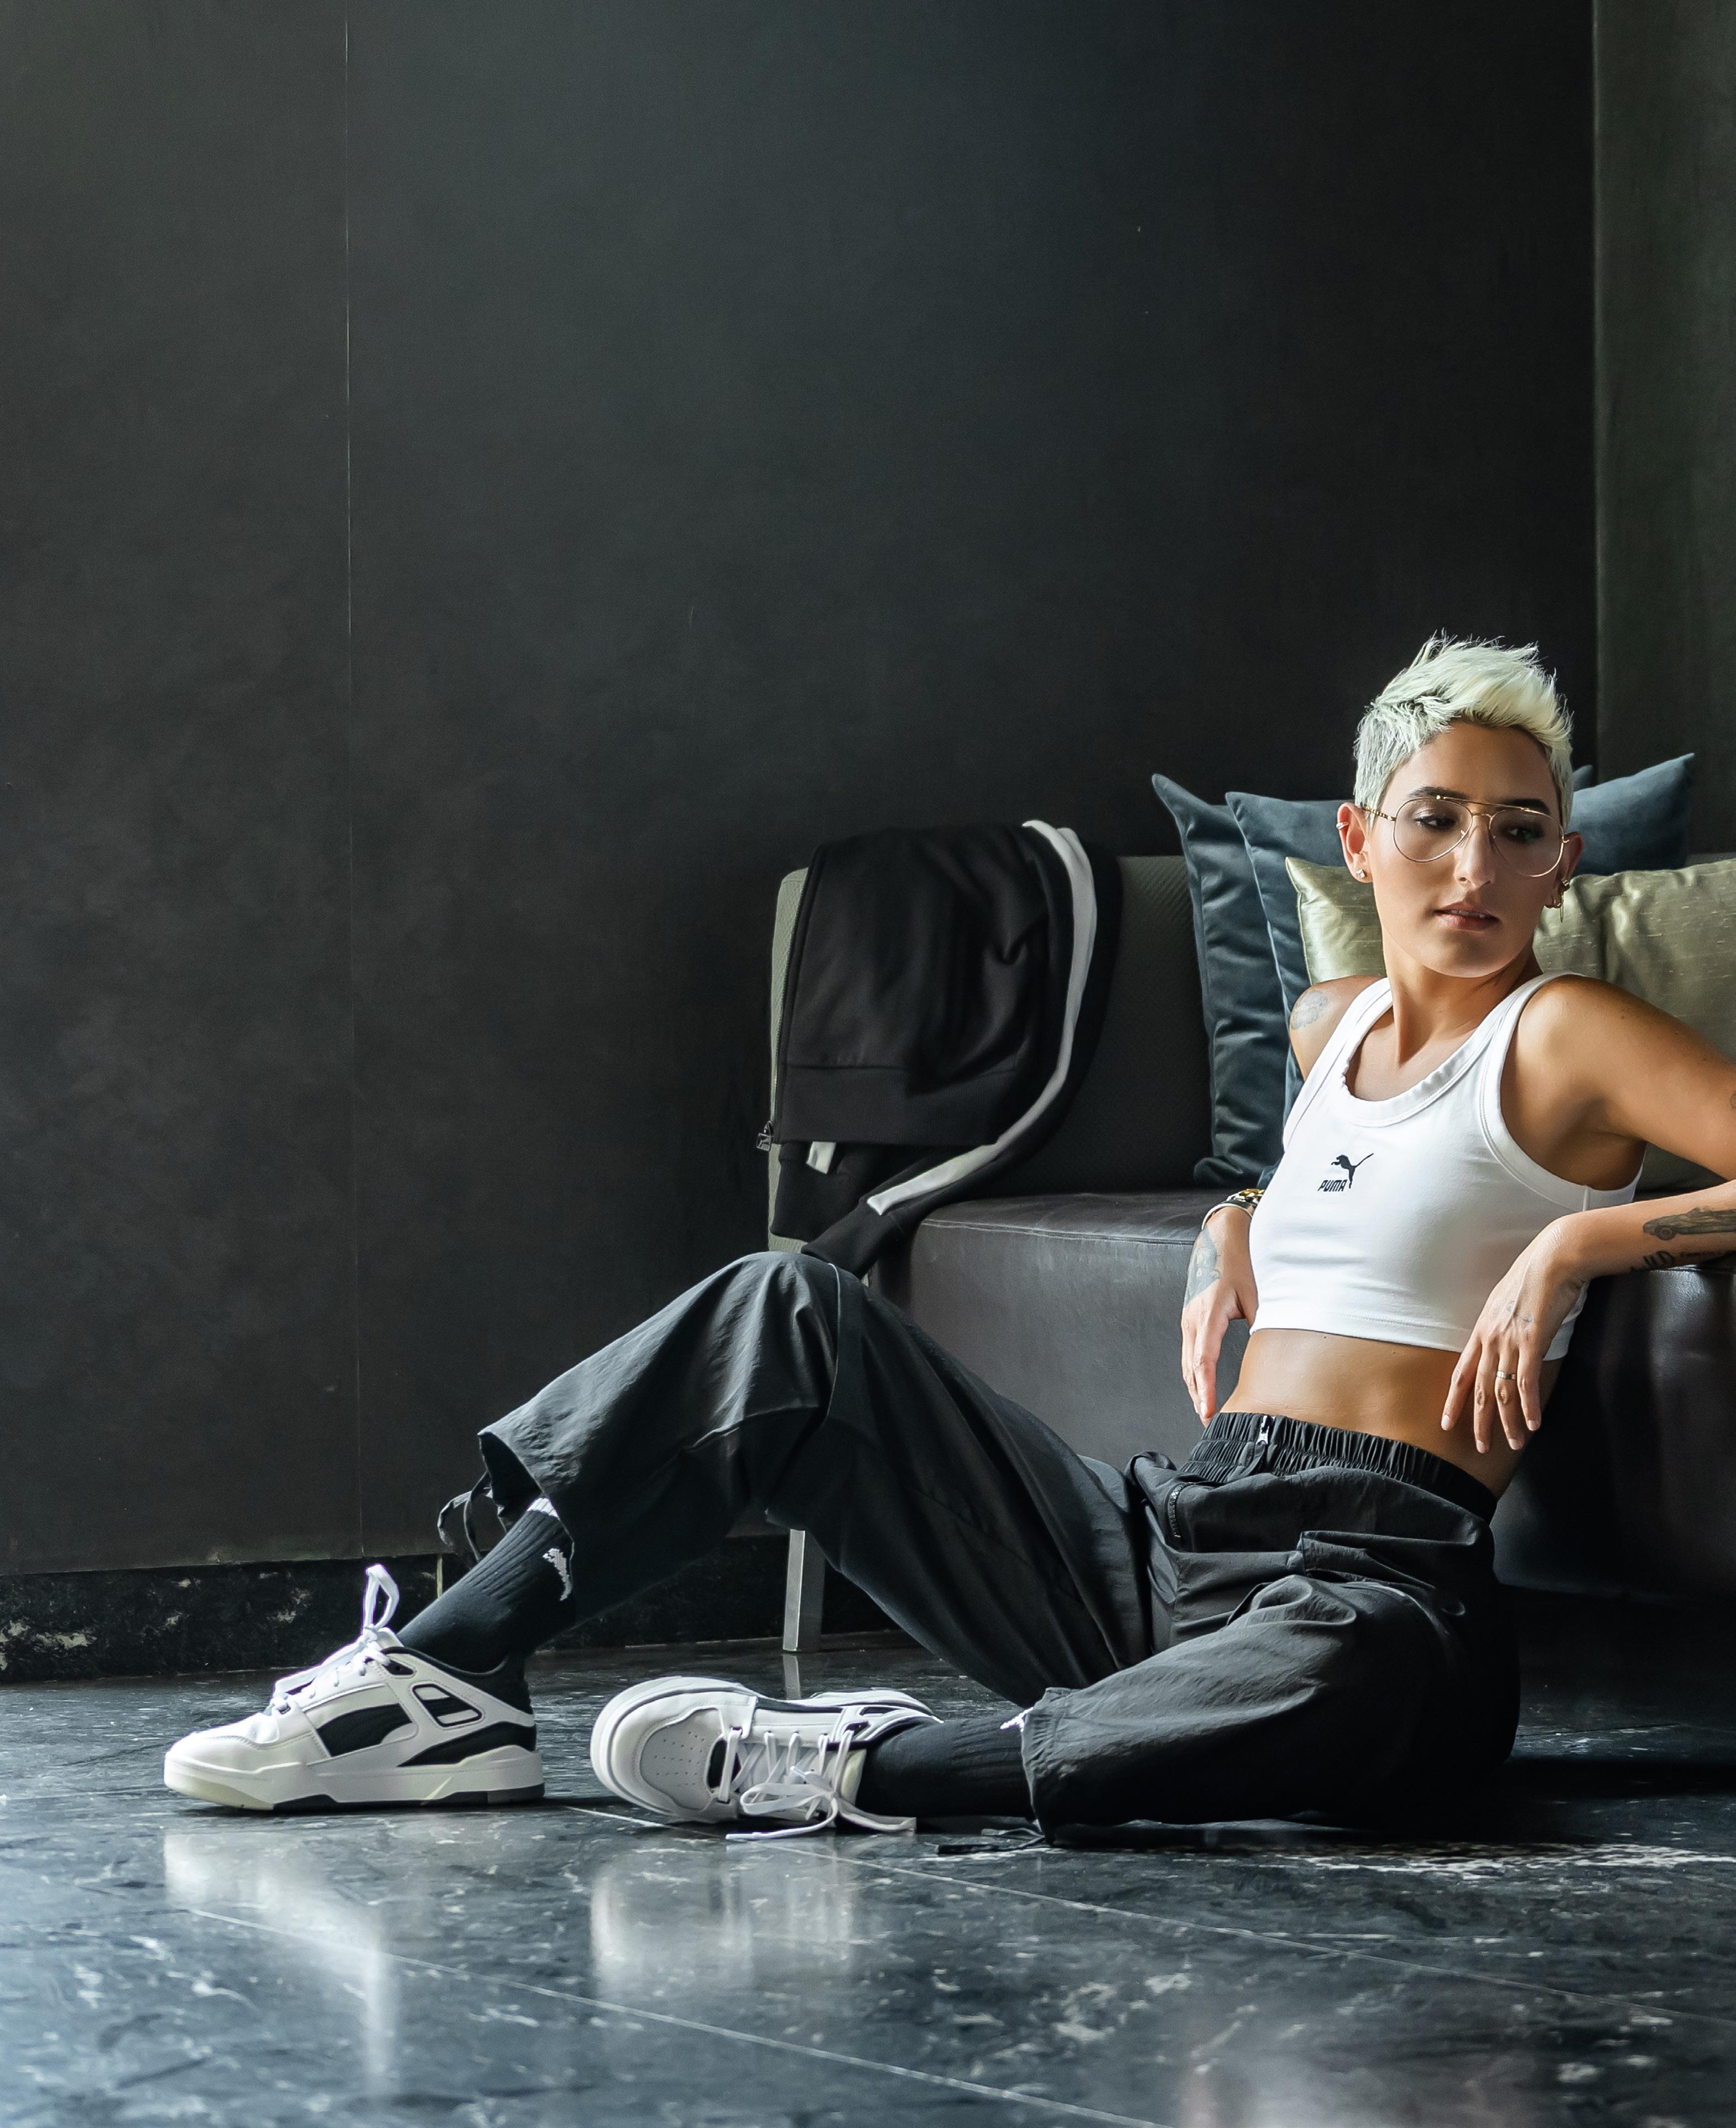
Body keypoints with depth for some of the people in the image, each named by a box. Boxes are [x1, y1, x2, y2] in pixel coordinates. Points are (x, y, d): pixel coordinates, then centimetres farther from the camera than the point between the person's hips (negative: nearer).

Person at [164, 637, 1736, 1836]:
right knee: (793, 1322, 0)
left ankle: (872, 1770, -32)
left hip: (1383, 1577, -7)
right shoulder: (1327, 1025, 18)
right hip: (1163, 1544, 7)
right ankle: (449, 1679, -7)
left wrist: (1578, 1240, -18)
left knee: (1350, 1668, -46)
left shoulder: (1566, 1036, -1)